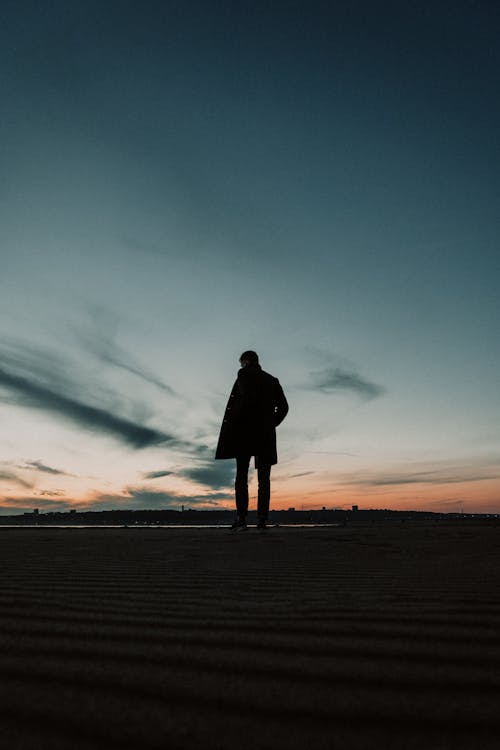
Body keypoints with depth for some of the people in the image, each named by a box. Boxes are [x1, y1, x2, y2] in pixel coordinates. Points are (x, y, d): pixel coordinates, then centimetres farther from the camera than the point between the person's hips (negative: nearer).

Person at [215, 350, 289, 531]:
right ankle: (262, 519, -1)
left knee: (241, 475, -1)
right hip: (266, 435, 5)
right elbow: (283, 406, 10)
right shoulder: (272, 380, 18)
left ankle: (241, 518, -9)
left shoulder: (245, 374, 1)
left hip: (245, 431, -4)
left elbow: (248, 397, -17)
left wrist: (232, 420, -10)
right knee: (264, 477, 5)